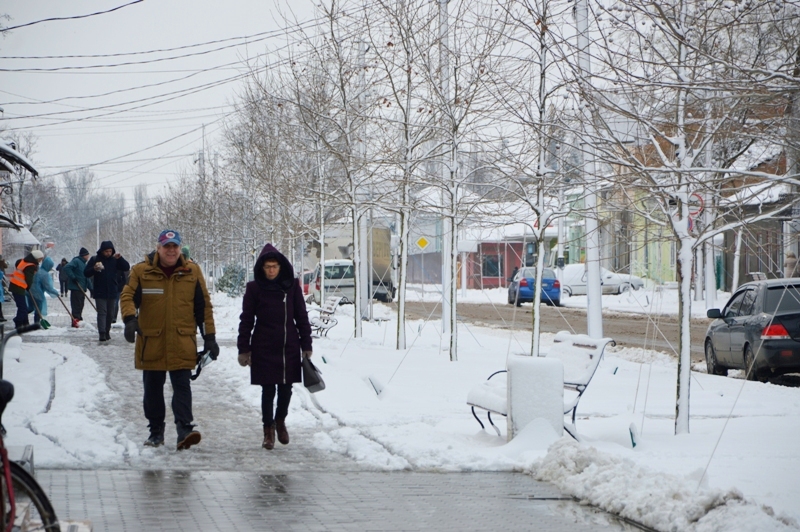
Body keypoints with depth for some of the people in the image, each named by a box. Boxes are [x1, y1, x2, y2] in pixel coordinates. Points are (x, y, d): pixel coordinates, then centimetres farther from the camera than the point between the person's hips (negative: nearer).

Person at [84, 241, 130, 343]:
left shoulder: (114, 260, 6)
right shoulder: (95, 259, -1)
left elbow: (126, 268, -1)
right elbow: (86, 273, -1)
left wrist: (120, 258, -15)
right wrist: (94, 269, -21)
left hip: (112, 292, 3)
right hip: (100, 293, -3)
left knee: (110, 314, 12)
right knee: (102, 313, -10)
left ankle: (107, 331, 27)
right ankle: (102, 334, -17)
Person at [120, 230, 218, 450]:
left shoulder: (192, 272, 4)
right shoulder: (141, 271, 0)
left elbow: (203, 306, 8)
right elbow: (128, 296, -5)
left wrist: (209, 337, 5)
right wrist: (130, 319, -25)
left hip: (182, 342, -1)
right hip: (151, 341, 1)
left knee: (182, 386, -9)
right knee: (153, 388, 10)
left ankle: (185, 429, -15)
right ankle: (156, 431, 21)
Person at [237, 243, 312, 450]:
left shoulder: (292, 286, 2)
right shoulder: (254, 288, -2)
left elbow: (301, 316, 7)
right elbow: (246, 320, 2)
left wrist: (306, 345, 5)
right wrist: (244, 349, -1)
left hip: (289, 347, 2)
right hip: (264, 348, -2)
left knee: (286, 388, 8)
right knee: (268, 390, 2)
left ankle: (280, 421, 32)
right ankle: (268, 429, 15)